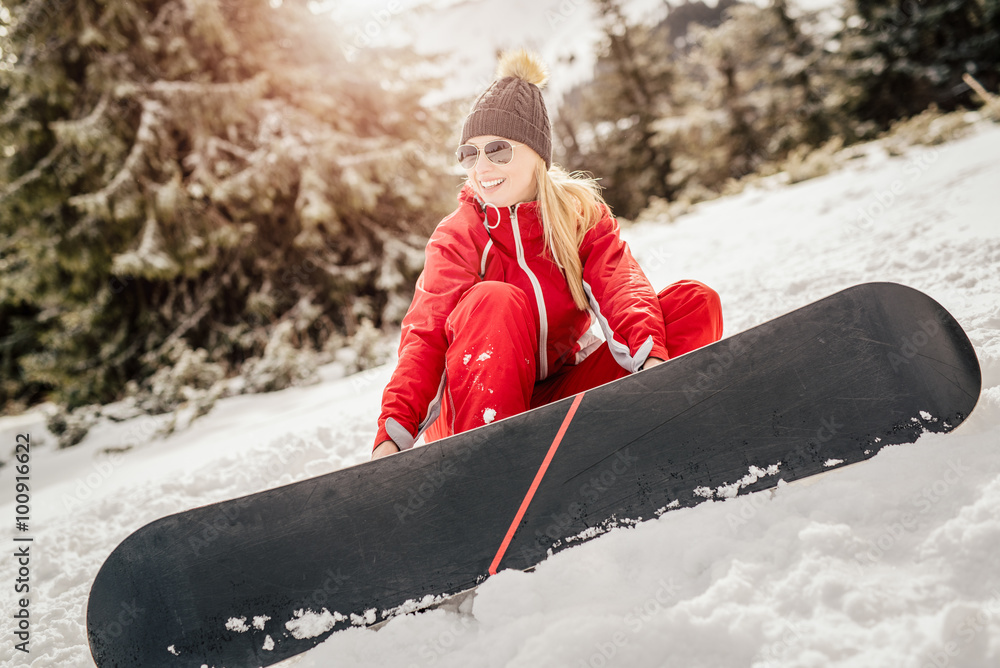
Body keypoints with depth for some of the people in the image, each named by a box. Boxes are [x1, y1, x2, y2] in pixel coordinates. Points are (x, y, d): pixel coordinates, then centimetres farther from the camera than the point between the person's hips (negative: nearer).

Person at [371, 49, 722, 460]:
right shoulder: (456, 238, -6)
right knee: (494, 301, -33)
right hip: (485, 405, -2)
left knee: (694, 301, -10)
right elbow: (425, 336, -18)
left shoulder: (582, 215, 1)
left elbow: (622, 289, -16)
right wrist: (391, 435, -34)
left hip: (563, 398, 3)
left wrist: (652, 359, -38)